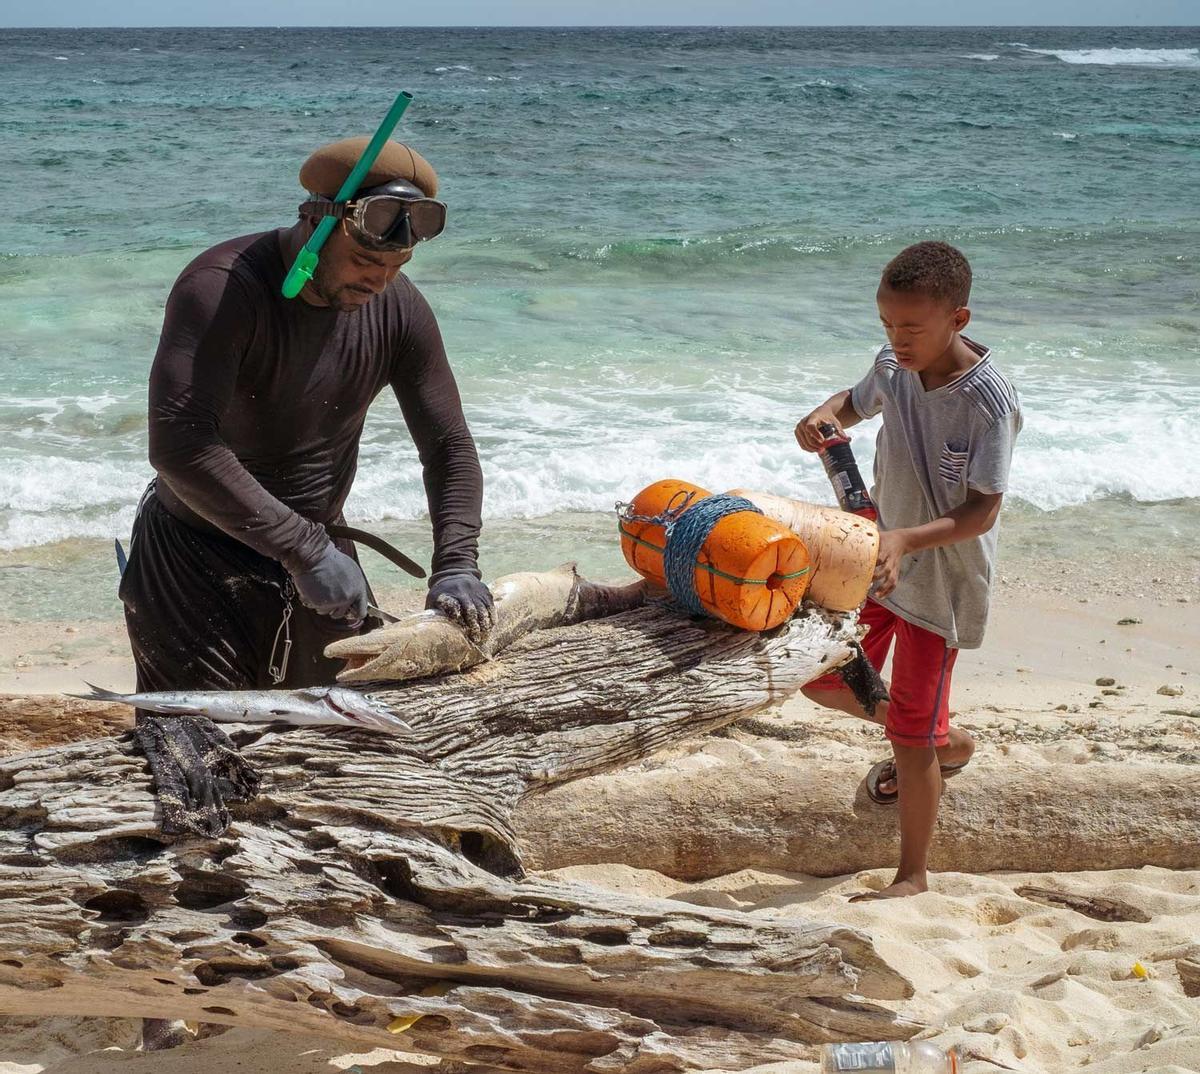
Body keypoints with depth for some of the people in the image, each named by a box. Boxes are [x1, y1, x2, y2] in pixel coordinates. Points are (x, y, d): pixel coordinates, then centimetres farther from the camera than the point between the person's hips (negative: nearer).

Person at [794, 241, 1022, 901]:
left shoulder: (988, 402, -26)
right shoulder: (893, 365, -7)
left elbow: (982, 512, -24)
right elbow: (857, 402, 15)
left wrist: (907, 540, -38)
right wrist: (824, 416, -8)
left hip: (940, 583, -7)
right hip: (878, 556, 7)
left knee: (912, 739, 0)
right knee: (826, 683, 19)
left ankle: (913, 875, 19)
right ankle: (947, 744, 41)